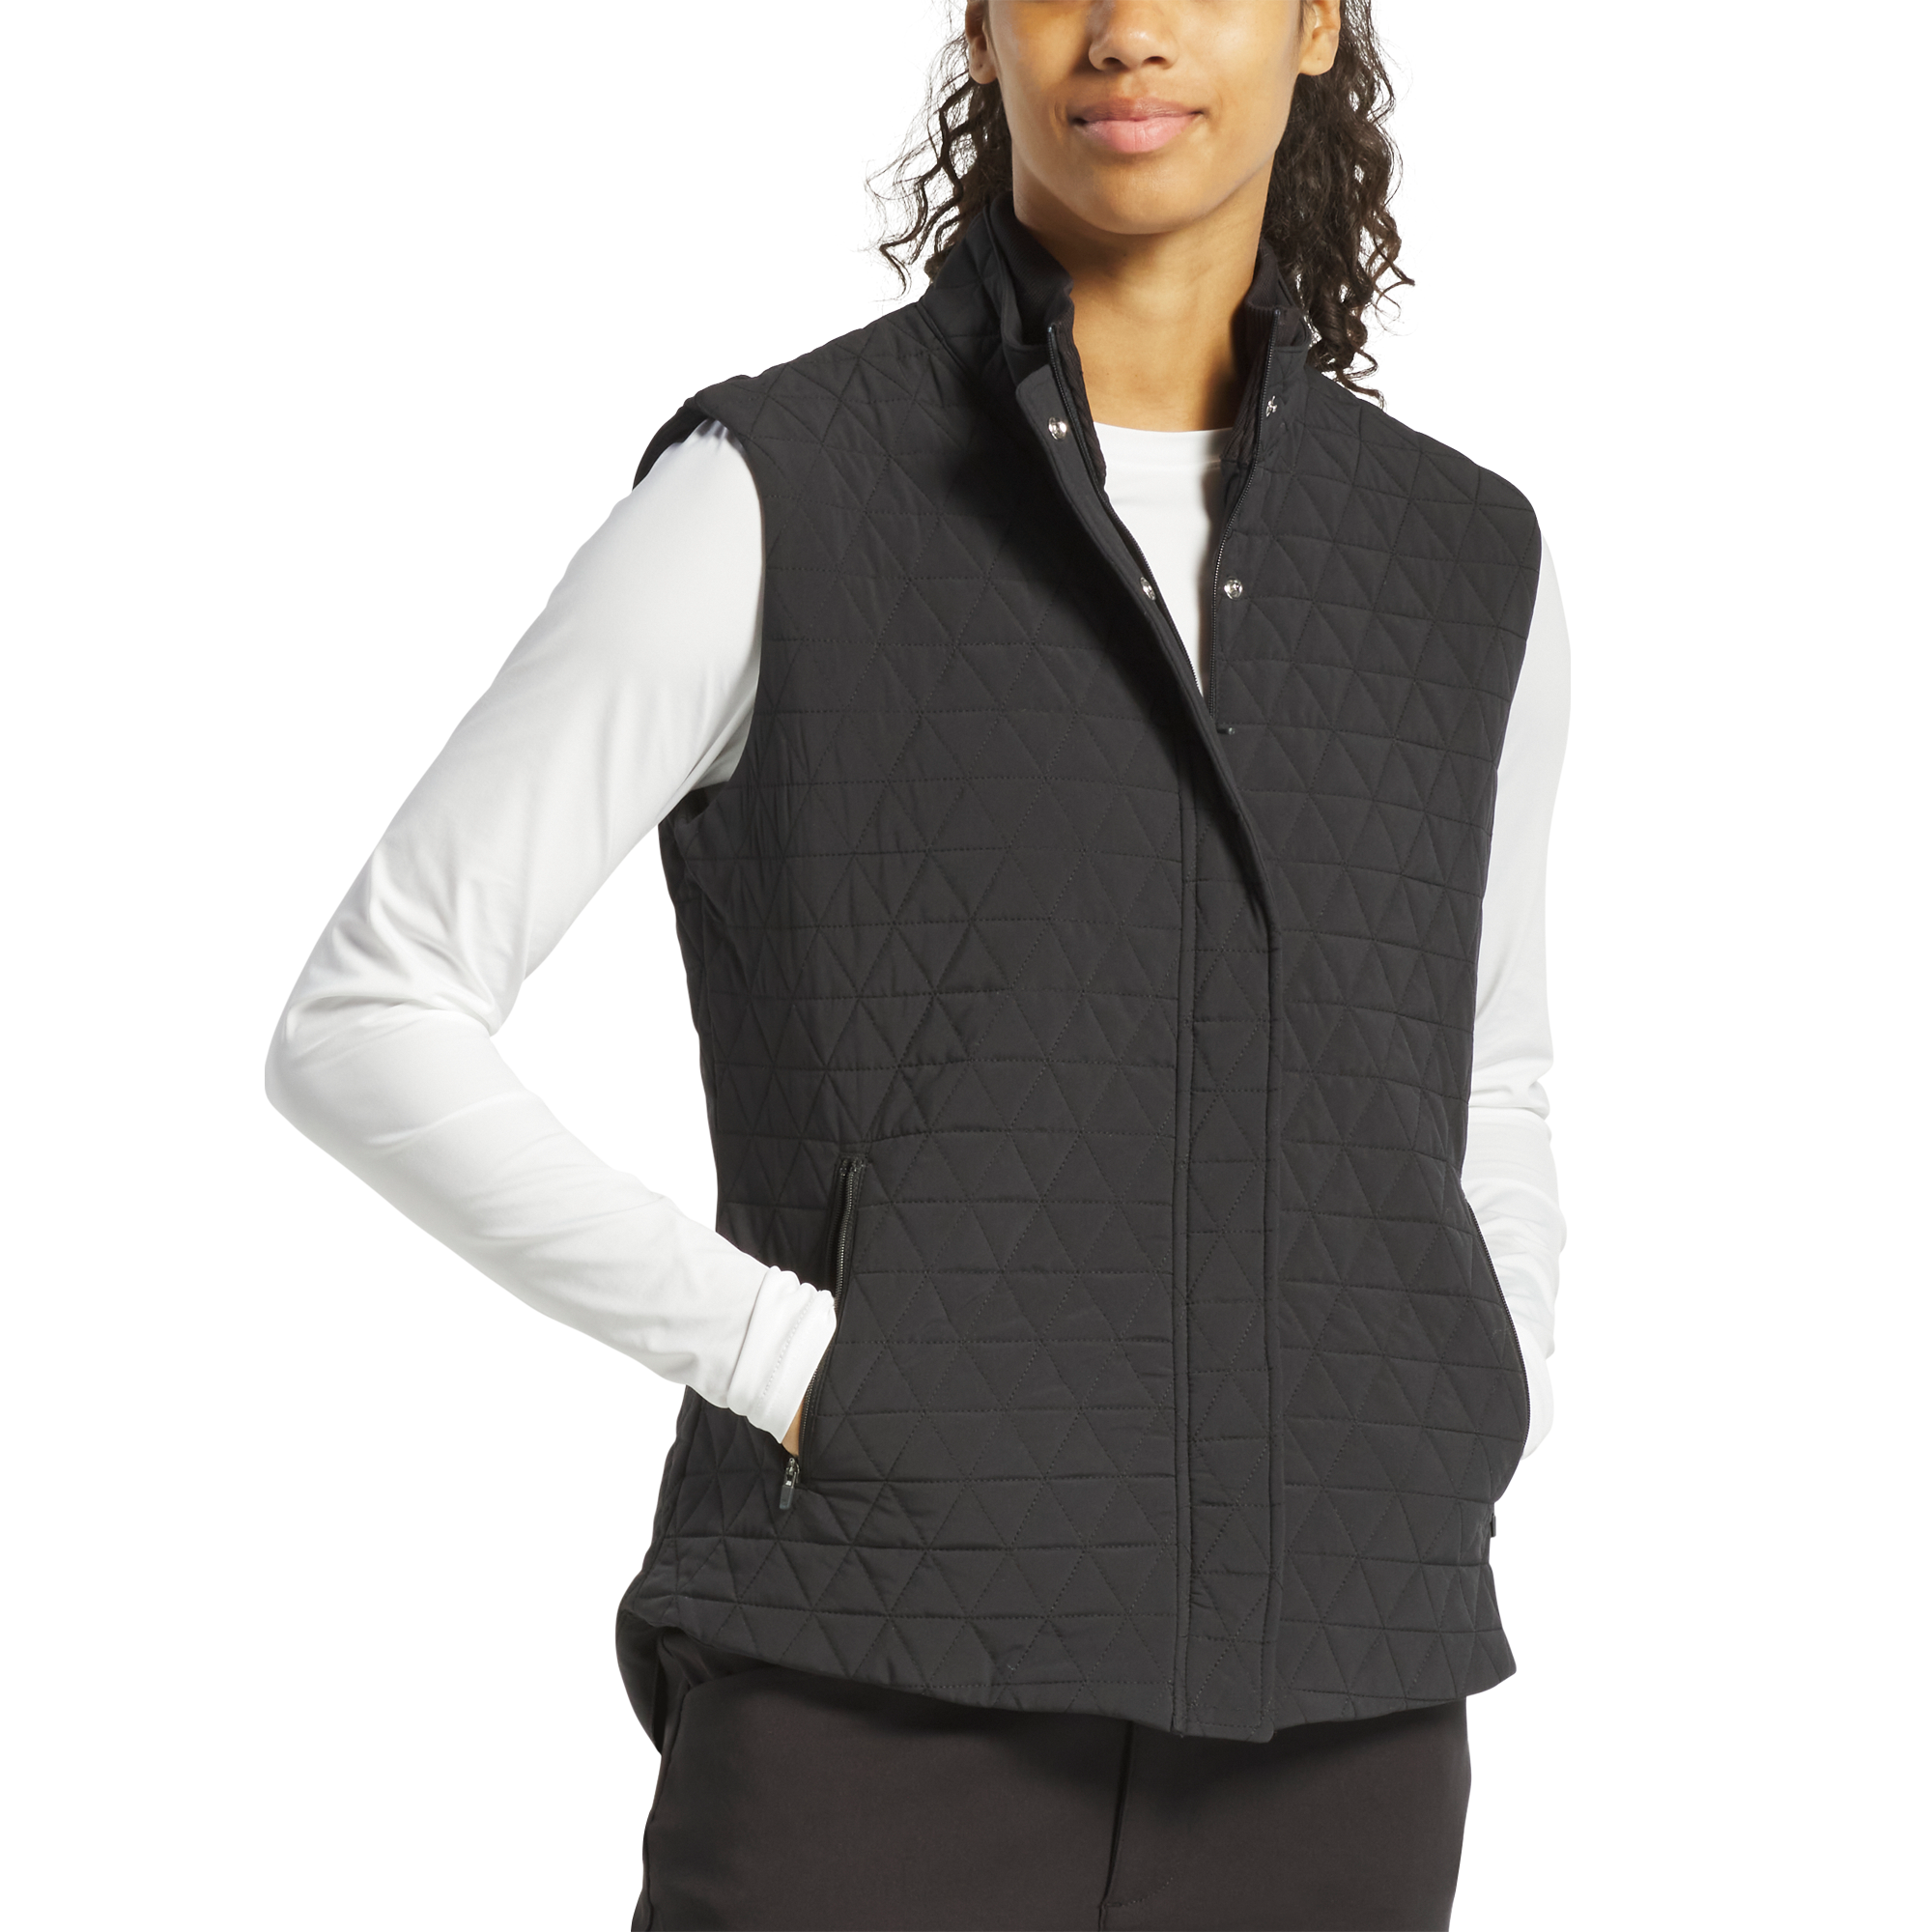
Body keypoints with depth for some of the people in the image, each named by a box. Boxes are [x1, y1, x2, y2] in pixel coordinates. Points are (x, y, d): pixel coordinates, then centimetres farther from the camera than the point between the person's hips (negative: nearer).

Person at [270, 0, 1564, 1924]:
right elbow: (368, 1020, -3)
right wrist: (785, 1367, -11)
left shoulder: (1438, 558, 11)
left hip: (1300, 1732, 4)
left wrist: (1450, 1479, 8)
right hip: (884, 1697, -4)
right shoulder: (769, 496, -3)